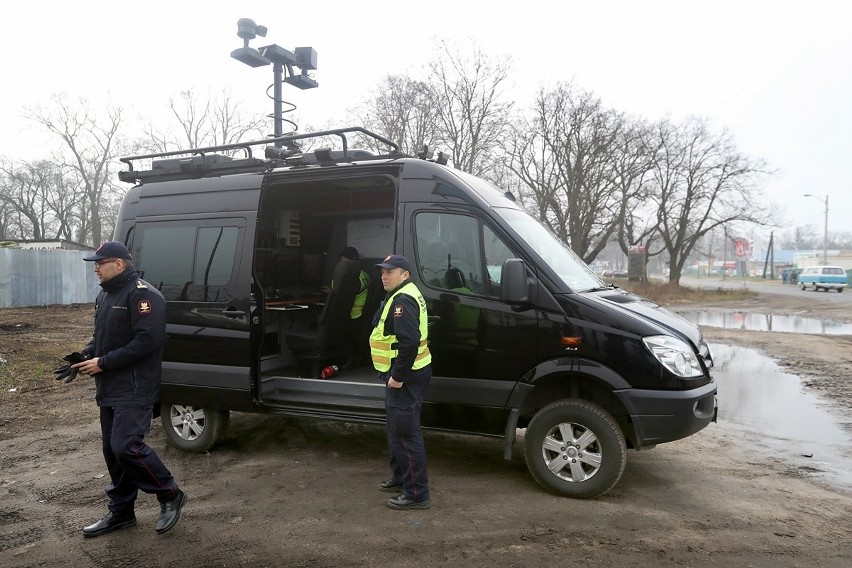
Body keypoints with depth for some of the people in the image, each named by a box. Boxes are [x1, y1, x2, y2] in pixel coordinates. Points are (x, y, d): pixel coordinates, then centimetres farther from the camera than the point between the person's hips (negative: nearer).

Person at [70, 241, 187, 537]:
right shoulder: (105, 295, 15)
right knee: (112, 451, 13)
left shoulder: (142, 294, -15)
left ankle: (170, 495, 5)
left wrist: (103, 363, -19)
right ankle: (120, 512, 26)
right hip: (109, 389, 10)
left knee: (126, 447, -14)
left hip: (135, 390, -9)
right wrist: (85, 355, 5)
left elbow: (147, 341, -24)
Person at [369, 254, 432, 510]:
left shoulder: (403, 300, -19)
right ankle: (401, 478, 35)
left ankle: (416, 493, 2)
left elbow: (409, 342, -29)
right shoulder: (401, 297, 17)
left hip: (404, 377, -11)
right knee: (398, 429, 21)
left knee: (405, 433, -6)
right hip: (402, 375, 11)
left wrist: (397, 376, -24)